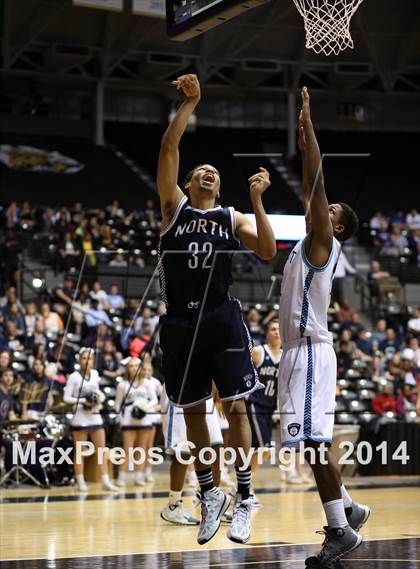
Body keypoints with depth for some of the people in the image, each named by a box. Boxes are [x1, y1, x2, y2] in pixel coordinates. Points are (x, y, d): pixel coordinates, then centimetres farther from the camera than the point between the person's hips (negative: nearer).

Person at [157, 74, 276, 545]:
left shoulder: (233, 218, 10)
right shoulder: (174, 206, 9)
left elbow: (267, 252, -5)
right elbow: (168, 148, 0)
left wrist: (256, 200, -10)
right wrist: (190, 103, -4)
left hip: (222, 319, -1)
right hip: (180, 321, 1)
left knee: (235, 407, -3)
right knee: (192, 411, 8)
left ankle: (244, 500, 4)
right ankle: (209, 494, 21)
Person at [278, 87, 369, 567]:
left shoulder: (323, 241, -6)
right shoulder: (311, 242, 16)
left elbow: (317, 178, -11)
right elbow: (310, 186, 24)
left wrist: (307, 122, -8)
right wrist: (303, 133, 23)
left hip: (310, 351, -10)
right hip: (299, 351, 10)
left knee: (315, 440, -12)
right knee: (314, 441, 14)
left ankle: (340, 530, -12)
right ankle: (347, 509, 24)